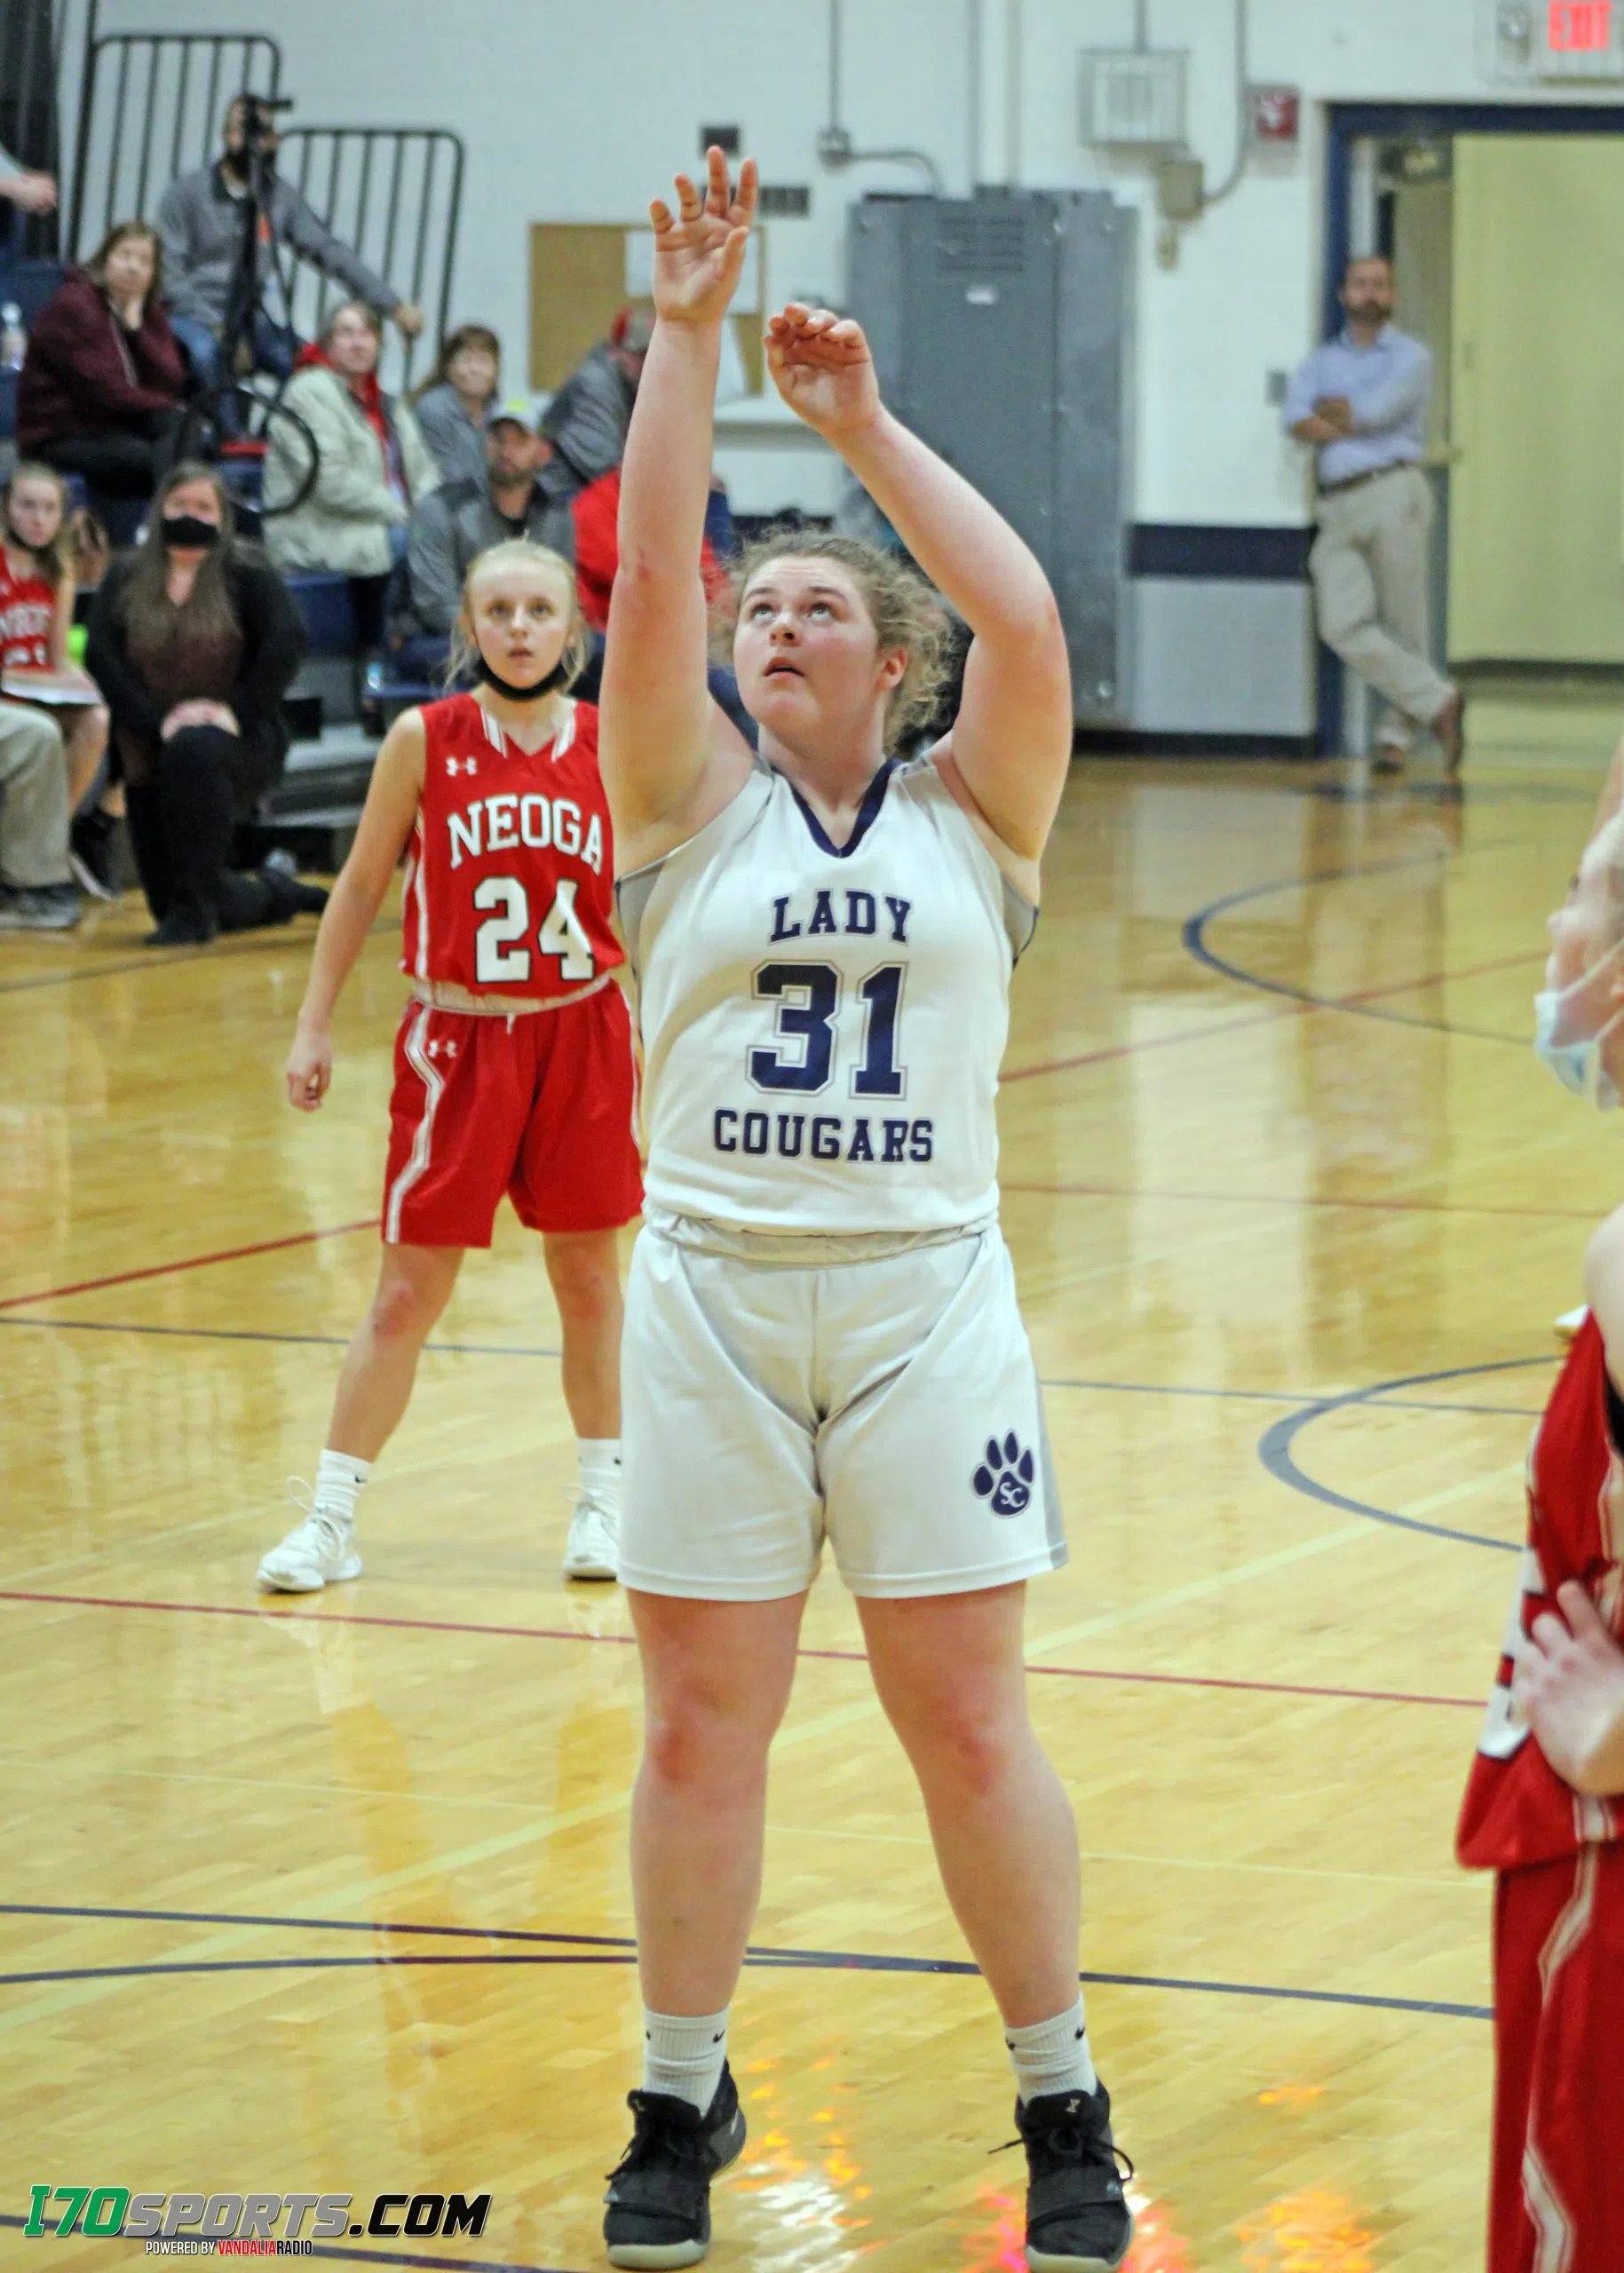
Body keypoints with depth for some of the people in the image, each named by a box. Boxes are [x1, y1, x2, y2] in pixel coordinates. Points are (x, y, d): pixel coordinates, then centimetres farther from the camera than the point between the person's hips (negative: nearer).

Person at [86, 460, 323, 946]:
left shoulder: (245, 573, -1)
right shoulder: (125, 580, 5)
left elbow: (288, 638, -16)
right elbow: (101, 658, -7)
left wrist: (239, 712, -25)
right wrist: (157, 722, -20)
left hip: (242, 746, -4)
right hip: (151, 758, 4)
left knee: (194, 751, -40)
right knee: (167, 901, 3)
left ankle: (194, 906, -30)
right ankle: (276, 892, 35)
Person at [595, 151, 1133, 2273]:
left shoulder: (971, 814, 6)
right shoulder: (692, 803, 7)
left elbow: (1029, 624, -11)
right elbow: (646, 575, -7)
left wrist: (864, 425, -10)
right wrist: (690, 332, -12)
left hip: (925, 1298, -1)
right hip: (711, 1299, 1)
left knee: (972, 1725, 1)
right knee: (701, 1723, 4)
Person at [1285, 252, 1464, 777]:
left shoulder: (1410, 357, 7)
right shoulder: (1319, 363, 18)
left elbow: (1373, 411, -9)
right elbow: (1299, 423, 0)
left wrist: (1330, 410, 6)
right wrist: (1354, 425, -9)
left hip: (1392, 492, -3)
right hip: (1337, 506, 3)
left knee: (1403, 625, -4)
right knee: (1344, 627, -11)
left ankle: (1396, 733, 5)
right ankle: (1438, 701, -8)